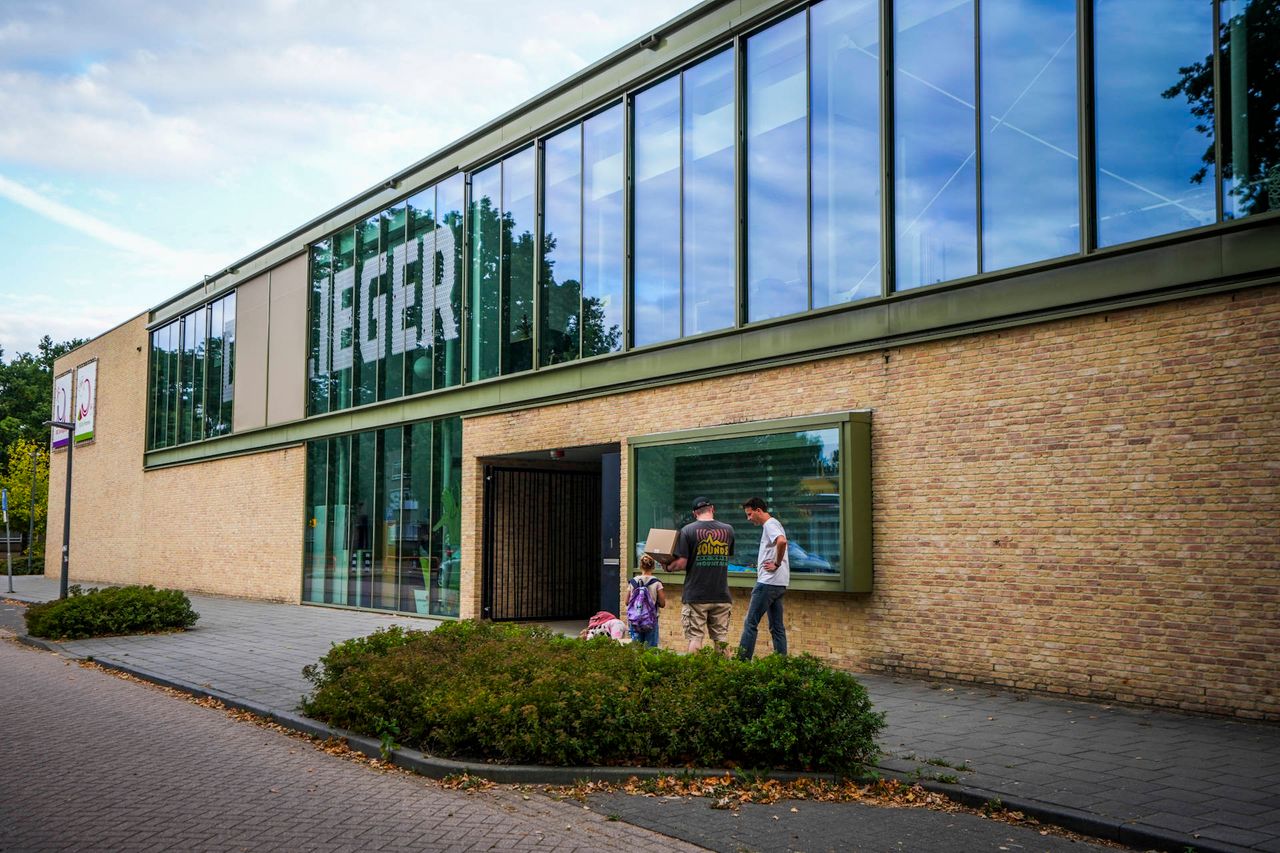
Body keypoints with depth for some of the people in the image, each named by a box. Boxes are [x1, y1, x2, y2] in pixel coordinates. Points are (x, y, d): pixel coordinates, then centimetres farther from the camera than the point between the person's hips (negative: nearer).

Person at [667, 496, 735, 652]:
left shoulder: (687, 531, -7)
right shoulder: (728, 530, 4)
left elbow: (681, 564, -11)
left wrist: (668, 567, 8)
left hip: (696, 596, -3)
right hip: (722, 595, 3)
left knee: (695, 638, 2)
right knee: (721, 637, 9)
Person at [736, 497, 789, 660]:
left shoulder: (770, 524, -10)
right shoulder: (772, 524, 20)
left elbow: (782, 541, -29)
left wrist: (777, 564, -19)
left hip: (768, 582, -10)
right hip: (778, 584, 10)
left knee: (750, 622, -8)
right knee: (777, 626, 10)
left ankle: (742, 660, -9)